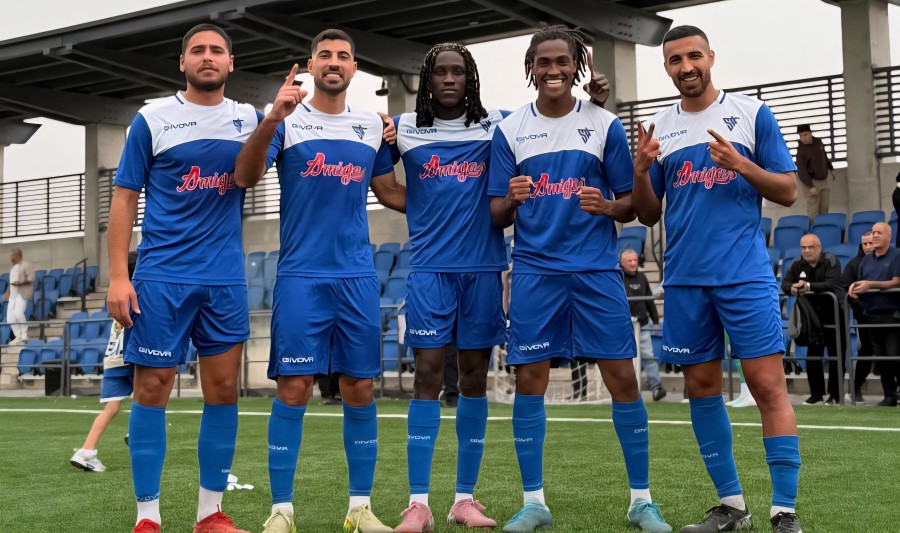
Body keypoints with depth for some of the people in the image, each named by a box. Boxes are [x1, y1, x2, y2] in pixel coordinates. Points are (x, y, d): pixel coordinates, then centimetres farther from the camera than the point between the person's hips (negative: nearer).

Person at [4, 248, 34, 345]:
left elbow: (31, 278, -13)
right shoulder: (13, 267, 21)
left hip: (22, 294, -8)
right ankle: (19, 338, 0)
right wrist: (7, 292, 18)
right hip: (13, 294, 9)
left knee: (18, 312, -26)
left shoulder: (25, 265, -4)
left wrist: (20, 283, -25)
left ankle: (24, 333, -10)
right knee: (10, 317, -3)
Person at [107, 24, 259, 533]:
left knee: (224, 390, 4)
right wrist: (118, 276, -8)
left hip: (226, 280, 3)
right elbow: (125, 199, 2)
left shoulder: (250, 118, 9)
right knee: (153, 388, -2)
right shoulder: (152, 118, 2)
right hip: (162, 277, -3)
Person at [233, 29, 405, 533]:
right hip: (301, 275, -3)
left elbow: (390, 192, 20)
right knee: (294, 387, -5)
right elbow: (245, 177, -13)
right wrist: (271, 120, -28)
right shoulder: (288, 119, 1)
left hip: (358, 276, 3)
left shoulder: (373, 124, 11)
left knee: (360, 387, 4)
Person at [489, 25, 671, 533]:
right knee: (529, 380, 0)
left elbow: (630, 205, 6)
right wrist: (511, 200, -16)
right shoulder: (509, 130, 6)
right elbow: (498, 216, 7)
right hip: (535, 271, 1)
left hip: (597, 268, -1)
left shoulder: (605, 124, 4)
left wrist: (606, 206, -16)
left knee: (623, 377, -2)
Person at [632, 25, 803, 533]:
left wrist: (741, 164, -14)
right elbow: (649, 215, 13)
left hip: (746, 275, -4)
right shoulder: (659, 128, 11)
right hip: (685, 280, 4)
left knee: (768, 384, -8)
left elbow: (788, 191, 2)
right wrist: (641, 172, -6)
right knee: (702, 387, 8)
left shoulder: (752, 112, 3)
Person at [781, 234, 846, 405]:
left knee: (836, 354, -1)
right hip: (813, 315, 4)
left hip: (834, 312, -4)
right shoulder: (798, 265, 3)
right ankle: (816, 393, 12)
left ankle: (835, 395, 5)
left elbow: (831, 284, -26)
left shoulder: (831, 261, -12)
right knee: (812, 354, 4)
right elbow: (785, 283, -2)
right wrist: (792, 288, -26)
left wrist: (809, 286, -39)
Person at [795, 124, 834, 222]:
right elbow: (801, 171, -24)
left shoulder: (818, 141, -4)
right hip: (813, 181, -6)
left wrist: (831, 169, 21)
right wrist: (810, 186, -29)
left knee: (824, 206, 16)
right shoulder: (801, 151, -23)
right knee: (813, 208, -6)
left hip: (825, 178, 6)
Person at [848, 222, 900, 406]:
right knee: (880, 357, 7)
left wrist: (871, 284, -18)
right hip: (871, 315, 6)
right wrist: (854, 286, -5)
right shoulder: (866, 260, 17)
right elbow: (862, 284, 19)